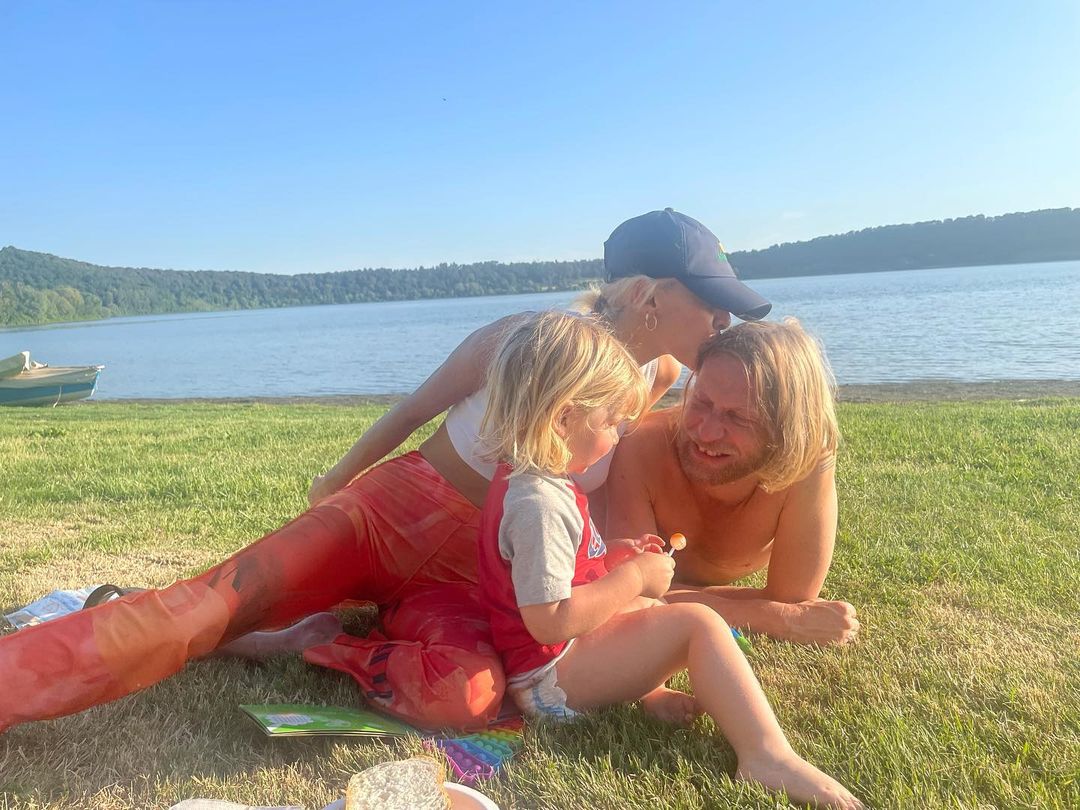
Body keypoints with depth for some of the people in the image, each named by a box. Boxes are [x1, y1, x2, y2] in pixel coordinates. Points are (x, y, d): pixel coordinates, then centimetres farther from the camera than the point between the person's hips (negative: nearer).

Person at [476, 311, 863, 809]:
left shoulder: (527, 482, 5)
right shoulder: (540, 502, -28)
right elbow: (549, 621, -31)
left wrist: (616, 558, 4)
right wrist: (634, 576, -21)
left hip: (551, 660, 10)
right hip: (550, 677, -10)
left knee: (652, 611, 29)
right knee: (697, 624, -15)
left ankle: (648, 690, 7)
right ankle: (768, 757, -18)